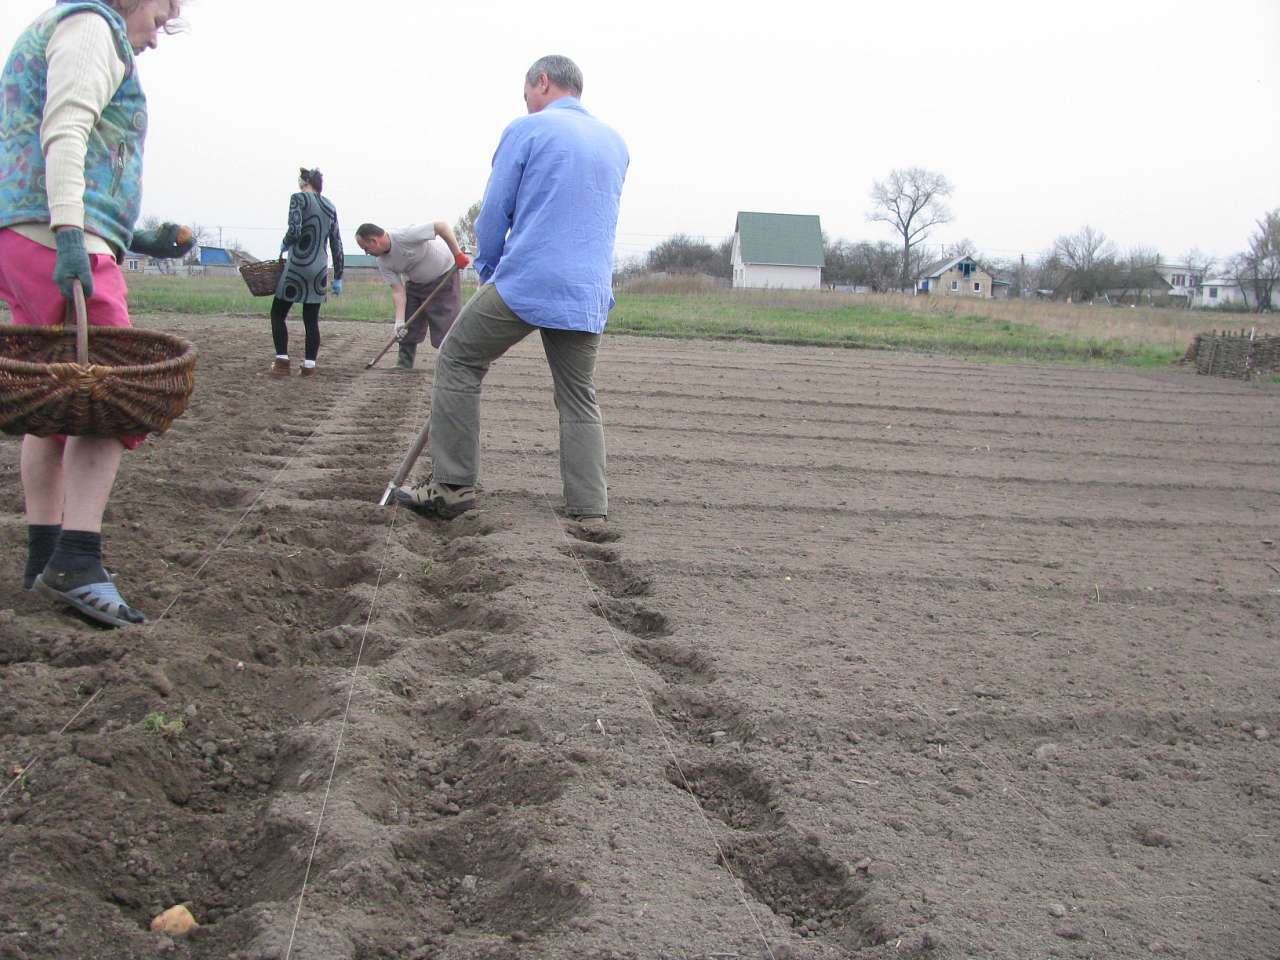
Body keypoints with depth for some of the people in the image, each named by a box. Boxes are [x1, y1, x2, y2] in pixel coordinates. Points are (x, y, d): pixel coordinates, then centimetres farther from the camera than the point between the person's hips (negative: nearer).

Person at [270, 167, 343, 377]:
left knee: (278, 313, 8)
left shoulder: (299, 198, -5)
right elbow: (337, 245, 12)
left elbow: (294, 231, -18)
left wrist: (284, 245, 3)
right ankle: (309, 365, 6)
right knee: (311, 319, 10)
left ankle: (282, 362, 0)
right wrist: (338, 278, 16)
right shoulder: (330, 207, 12)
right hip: (320, 269, 5)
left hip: (298, 266, -5)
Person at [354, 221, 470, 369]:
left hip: (445, 275, -7)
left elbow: (441, 225, -33)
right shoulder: (383, 263, -11)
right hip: (416, 283, 7)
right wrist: (399, 321, -23)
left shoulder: (406, 236, -33)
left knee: (445, 326, -12)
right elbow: (398, 291, -11)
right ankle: (403, 365, 17)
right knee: (406, 327, 5)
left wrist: (457, 254, -34)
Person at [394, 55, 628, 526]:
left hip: (525, 284, -5)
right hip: (590, 297, 5)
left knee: (457, 362, 9)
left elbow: (493, 214, 0)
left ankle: (452, 485, 5)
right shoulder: (616, 143, 17)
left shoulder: (527, 130, 0)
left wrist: (488, 272, 17)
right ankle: (590, 511, 7)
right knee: (580, 400, 12)